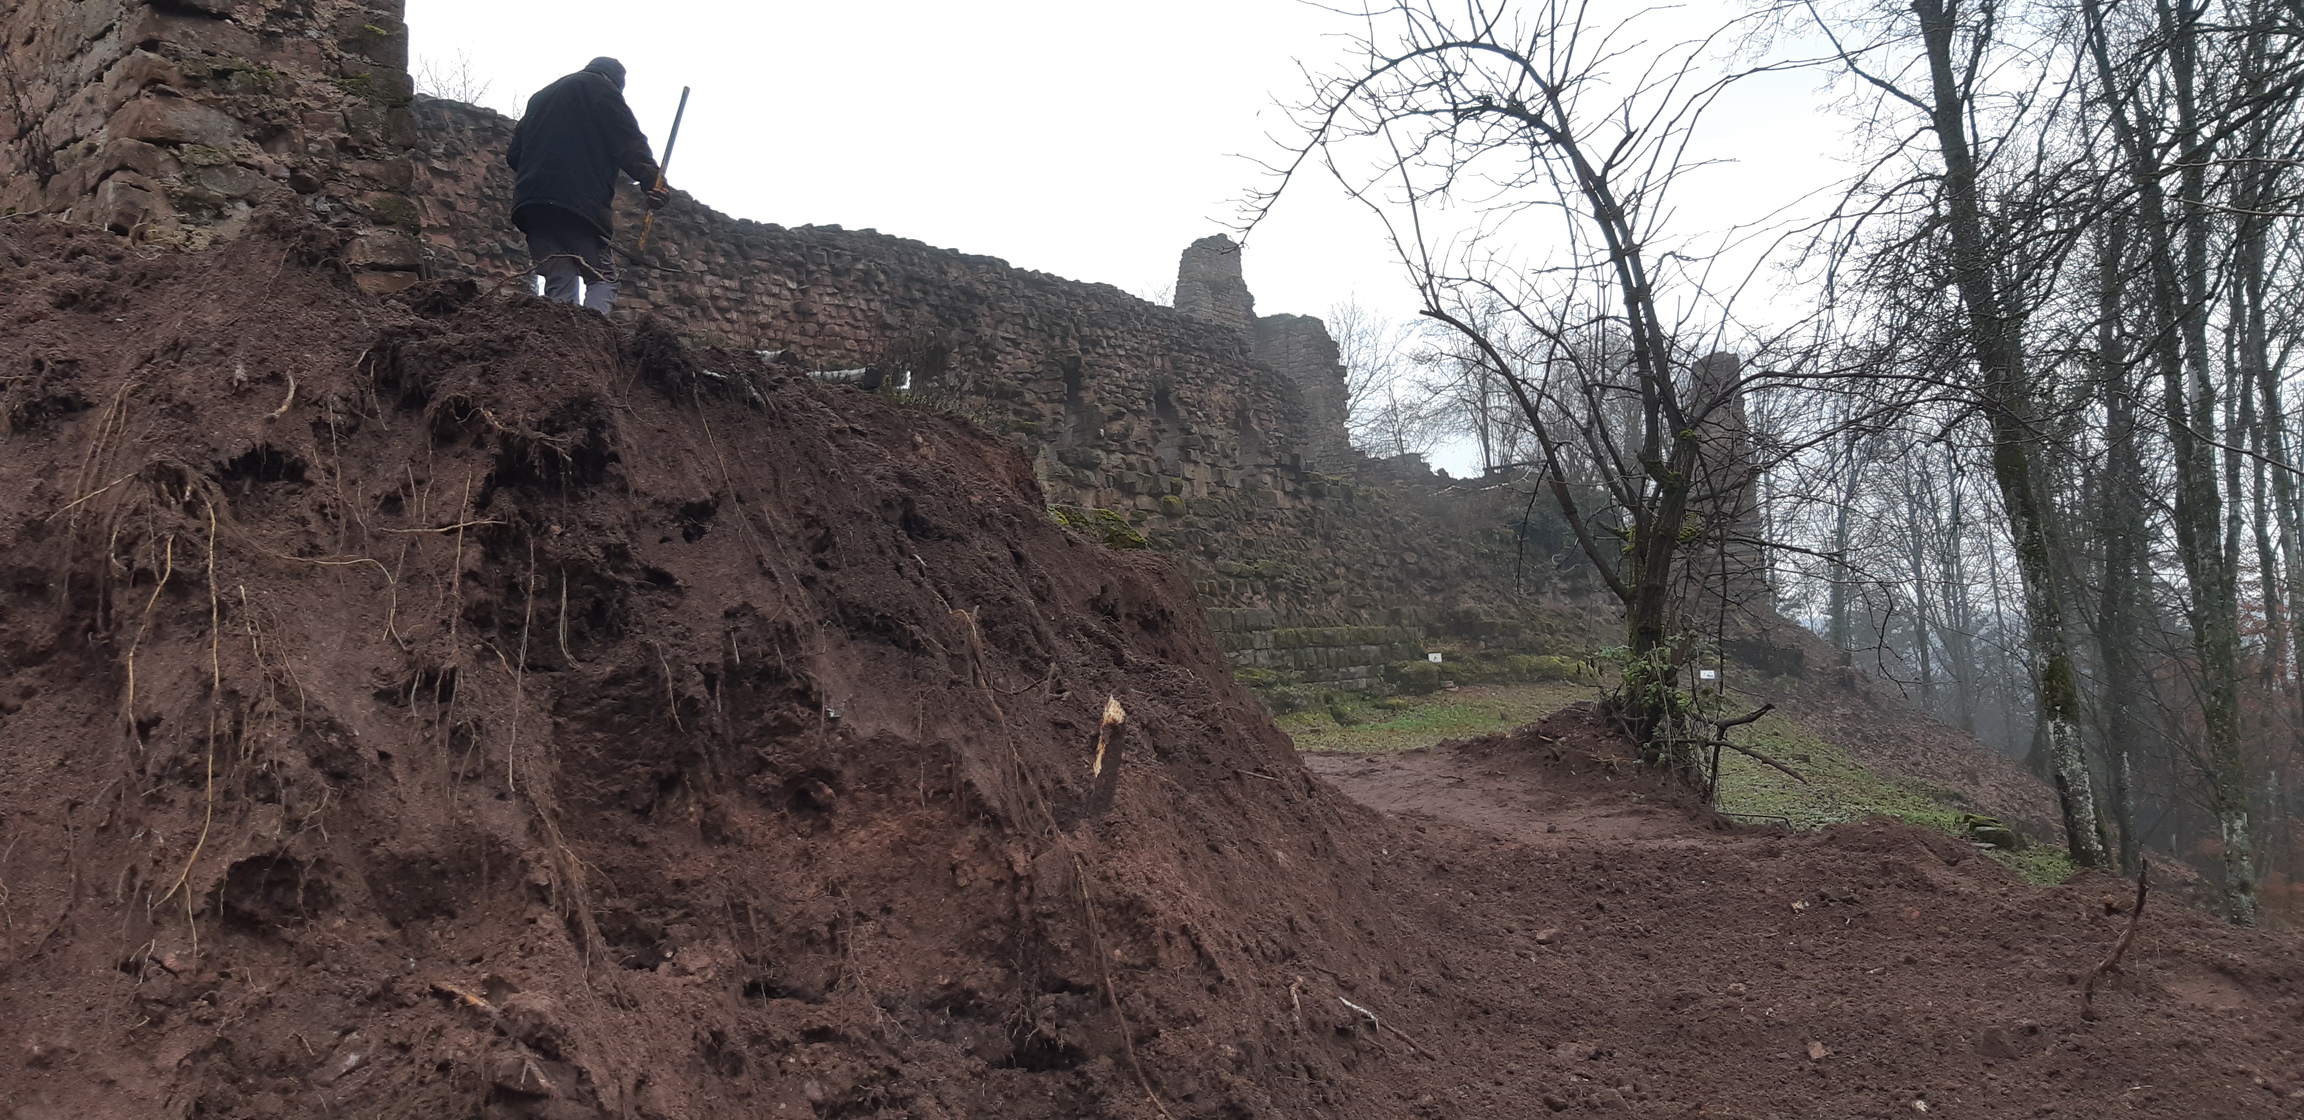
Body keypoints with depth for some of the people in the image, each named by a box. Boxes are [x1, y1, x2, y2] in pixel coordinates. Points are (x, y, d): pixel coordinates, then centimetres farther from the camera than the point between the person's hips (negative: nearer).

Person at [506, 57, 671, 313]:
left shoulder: (541, 97, 31)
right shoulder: (601, 87, 9)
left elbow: (514, 154, 28)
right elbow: (628, 141, -7)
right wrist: (652, 180, -16)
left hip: (530, 201, 6)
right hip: (578, 200, -6)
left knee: (558, 282, 3)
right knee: (602, 278, -6)